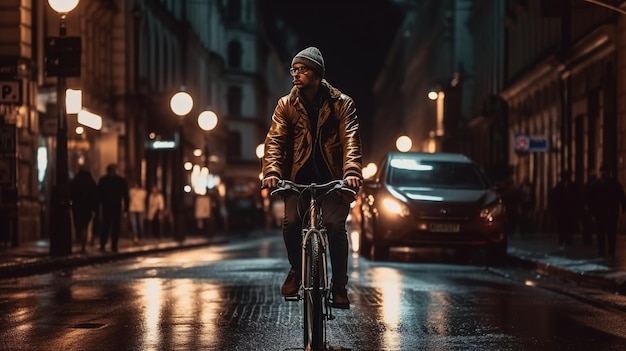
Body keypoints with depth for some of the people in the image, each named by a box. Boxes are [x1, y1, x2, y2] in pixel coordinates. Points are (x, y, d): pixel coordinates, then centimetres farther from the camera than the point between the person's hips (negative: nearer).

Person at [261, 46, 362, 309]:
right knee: (291, 222, -19)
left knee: (335, 226, -18)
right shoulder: (286, 105, 3)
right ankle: (296, 269, 10)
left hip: (332, 179, -1)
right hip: (298, 178, 2)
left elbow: (350, 140, -15)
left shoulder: (341, 103, -3)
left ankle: (340, 287, -1)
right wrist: (272, 171, -26)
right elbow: (275, 140, -7)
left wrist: (352, 171, -33)